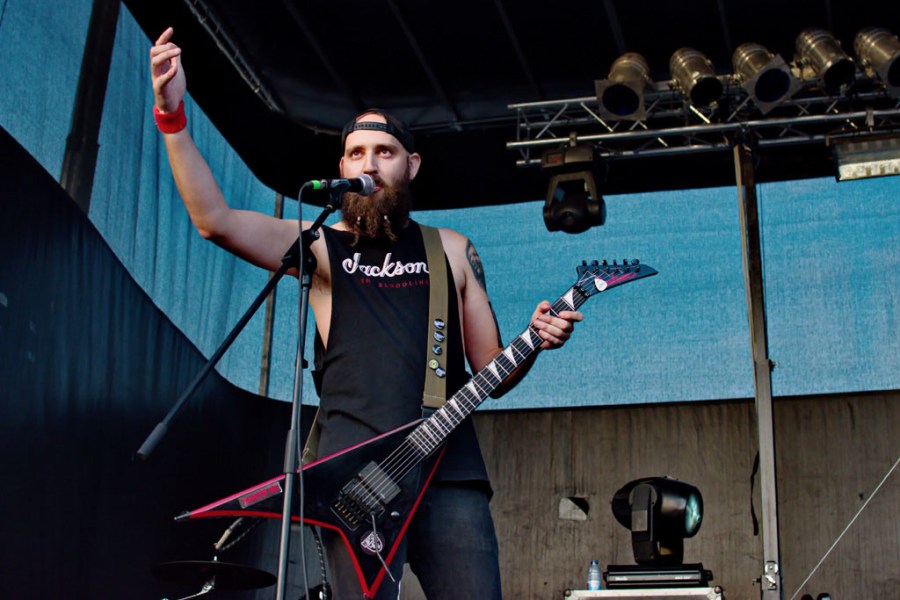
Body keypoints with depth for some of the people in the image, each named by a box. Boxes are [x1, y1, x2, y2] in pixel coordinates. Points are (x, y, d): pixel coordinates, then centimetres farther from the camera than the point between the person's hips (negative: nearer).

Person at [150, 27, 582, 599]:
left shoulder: (453, 250, 19)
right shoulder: (320, 246, 13)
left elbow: (490, 370, 19)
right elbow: (214, 219, -3)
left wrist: (535, 340, -2)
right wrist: (173, 113, -12)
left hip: (449, 469, 2)